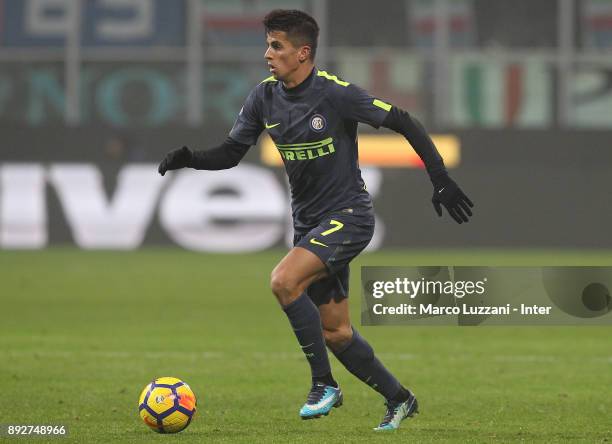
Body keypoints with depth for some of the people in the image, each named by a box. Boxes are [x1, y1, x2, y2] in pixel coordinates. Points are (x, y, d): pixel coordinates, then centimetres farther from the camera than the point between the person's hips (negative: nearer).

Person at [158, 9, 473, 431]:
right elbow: (231, 153, 7)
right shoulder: (265, 97, 0)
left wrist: (441, 179, -16)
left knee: (284, 281, -27)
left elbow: (405, 123, -13)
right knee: (335, 332, 10)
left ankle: (324, 382, -13)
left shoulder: (335, 93, -18)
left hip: (348, 216, -7)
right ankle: (399, 399, 29)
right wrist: (189, 158, -12)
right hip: (309, 222, 7)